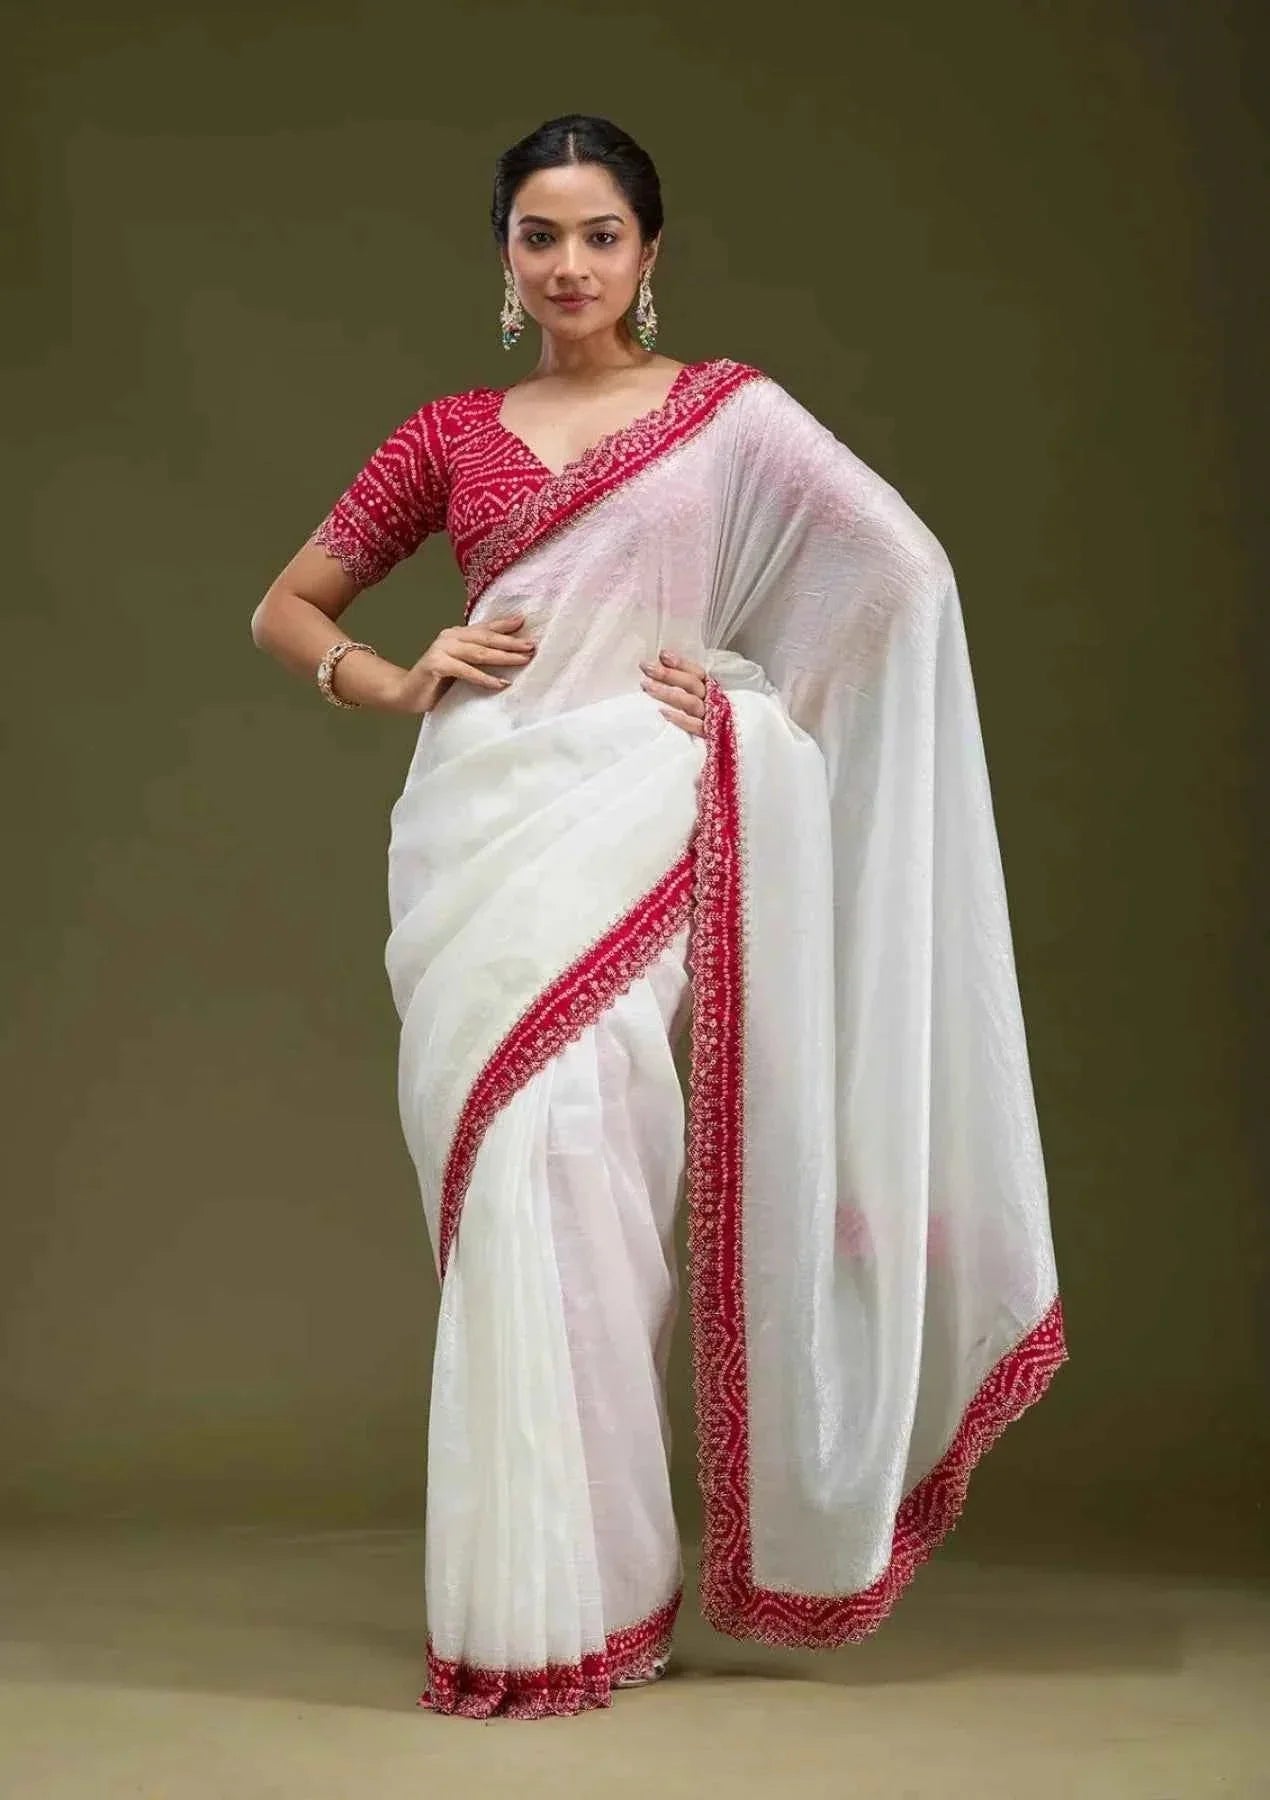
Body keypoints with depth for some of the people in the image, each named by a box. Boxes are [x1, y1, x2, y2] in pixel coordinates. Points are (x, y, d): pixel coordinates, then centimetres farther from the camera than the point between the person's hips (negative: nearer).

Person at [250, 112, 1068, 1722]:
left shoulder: (730, 410, 7)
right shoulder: (449, 434, 14)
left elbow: (903, 572, -1)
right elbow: (285, 608, 18)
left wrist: (752, 688, -5)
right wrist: (397, 682, 0)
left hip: (635, 819, -3)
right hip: (479, 820, 3)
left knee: (564, 1160, -12)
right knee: (503, 1172, -1)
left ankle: (581, 1598, 0)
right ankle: (525, 1588, 11)